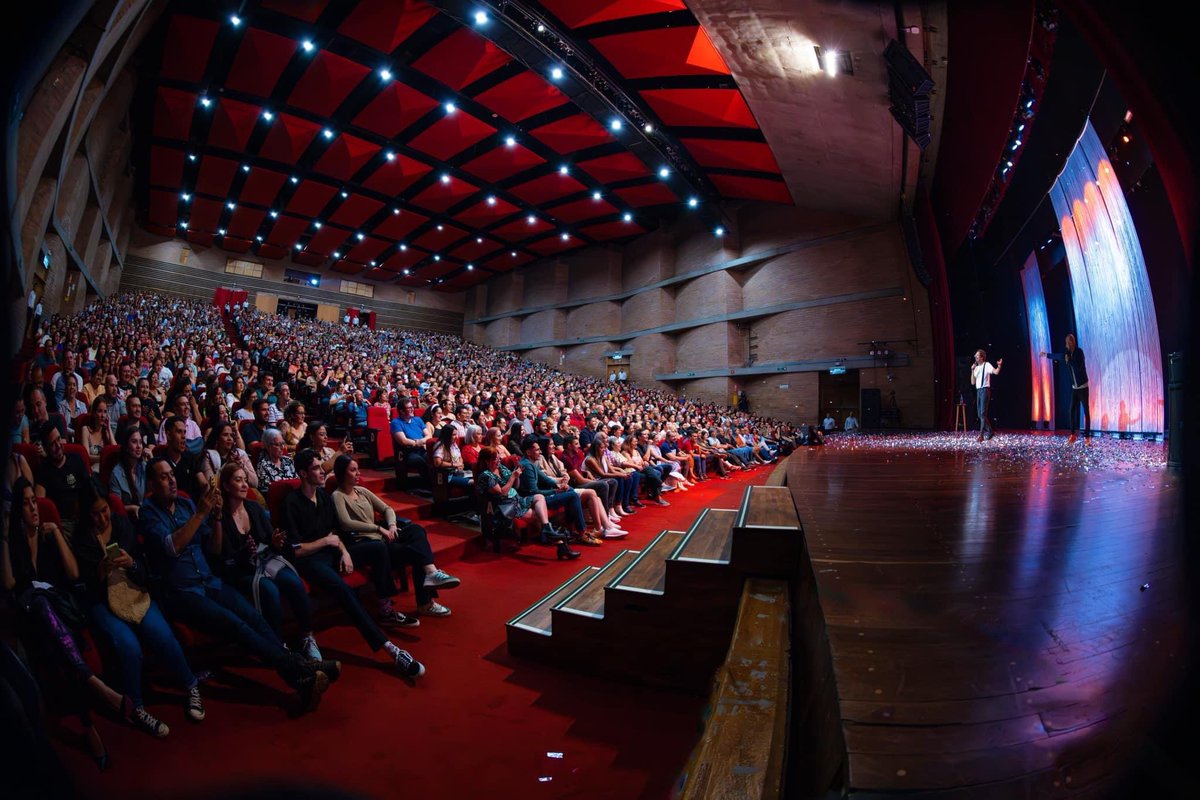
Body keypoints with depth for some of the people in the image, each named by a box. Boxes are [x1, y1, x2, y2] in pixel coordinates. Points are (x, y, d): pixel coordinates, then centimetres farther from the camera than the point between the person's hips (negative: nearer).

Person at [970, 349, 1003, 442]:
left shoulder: (987, 365, -3)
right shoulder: (976, 368, 15)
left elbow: (996, 372, -20)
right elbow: (973, 382, 10)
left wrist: (999, 366, -38)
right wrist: (972, 370, 1)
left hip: (985, 390, -8)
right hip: (978, 391, 8)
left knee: (983, 413, -12)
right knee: (980, 414, 12)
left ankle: (981, 435, -14)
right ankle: (990, 431, 26)